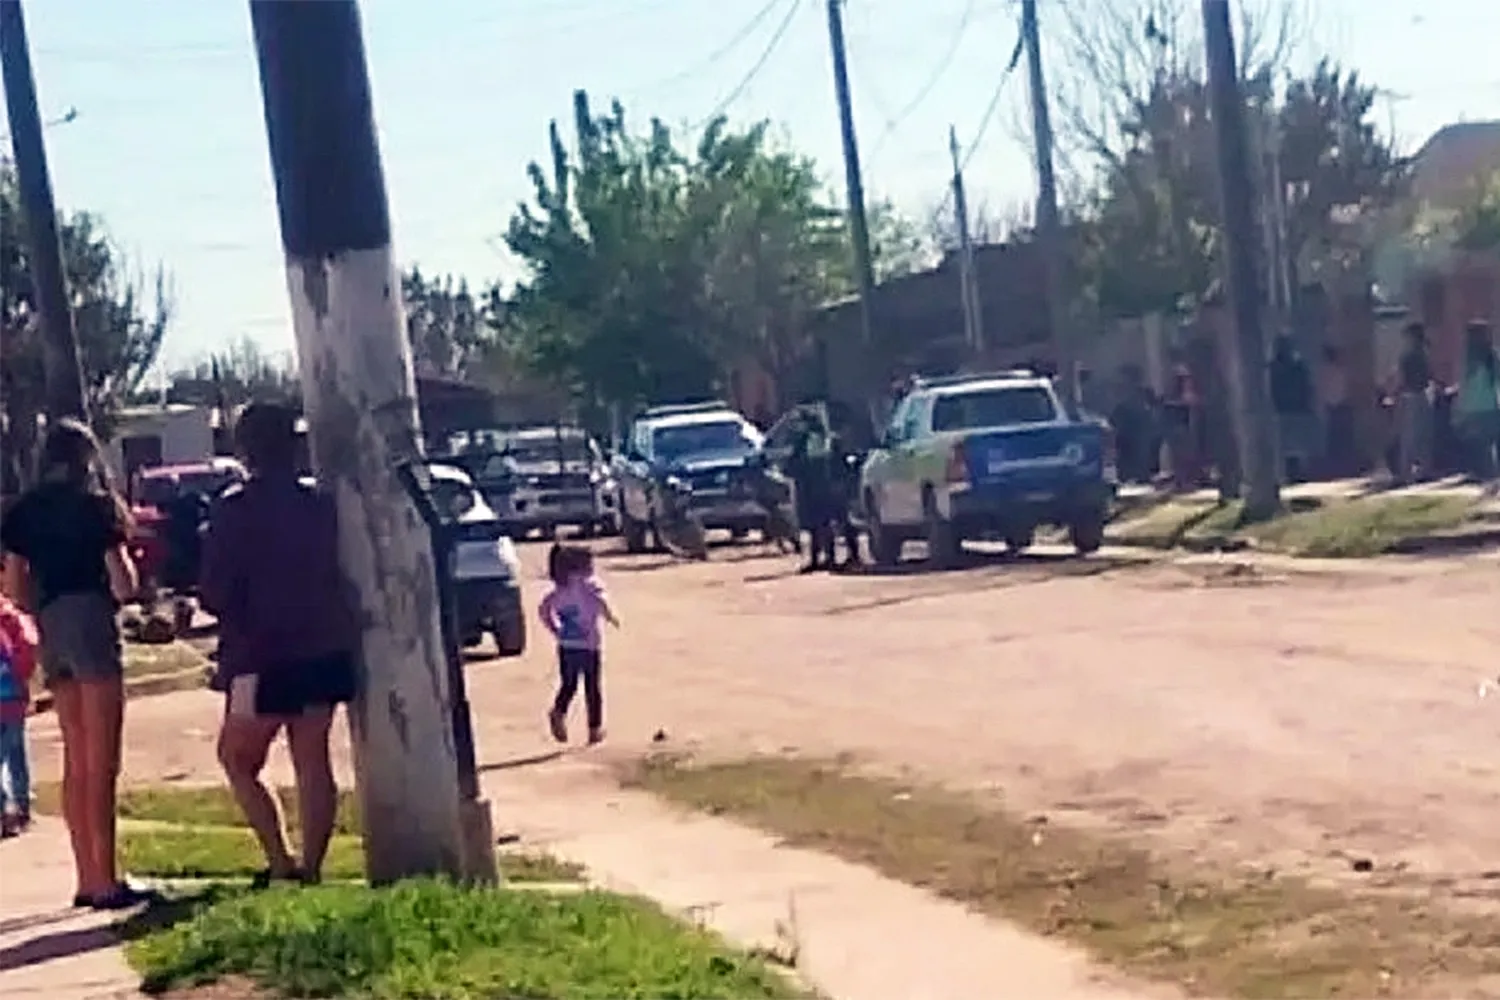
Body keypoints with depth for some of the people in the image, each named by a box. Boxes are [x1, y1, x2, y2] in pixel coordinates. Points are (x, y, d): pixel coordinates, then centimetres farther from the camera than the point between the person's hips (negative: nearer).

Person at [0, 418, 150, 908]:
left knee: (76, 760, 14)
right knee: (101, 763, -3)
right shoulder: (95, 506, -6)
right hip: (92, 624, -6)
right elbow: (123, 584, -8)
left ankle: (88, 879, 17)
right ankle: (105, 882, -4)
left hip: (51, 632, 6)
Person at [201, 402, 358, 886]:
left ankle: (280, 861, -3)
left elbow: (215, 593, -10)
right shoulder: (321, 505, 4)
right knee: (313, 760, 11)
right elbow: (342, 578, 10)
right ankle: (311, 866, 11)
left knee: (237, 758, 8)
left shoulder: (236, 510, -11)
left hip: (265, 659, -5)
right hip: (325, 652, 5)